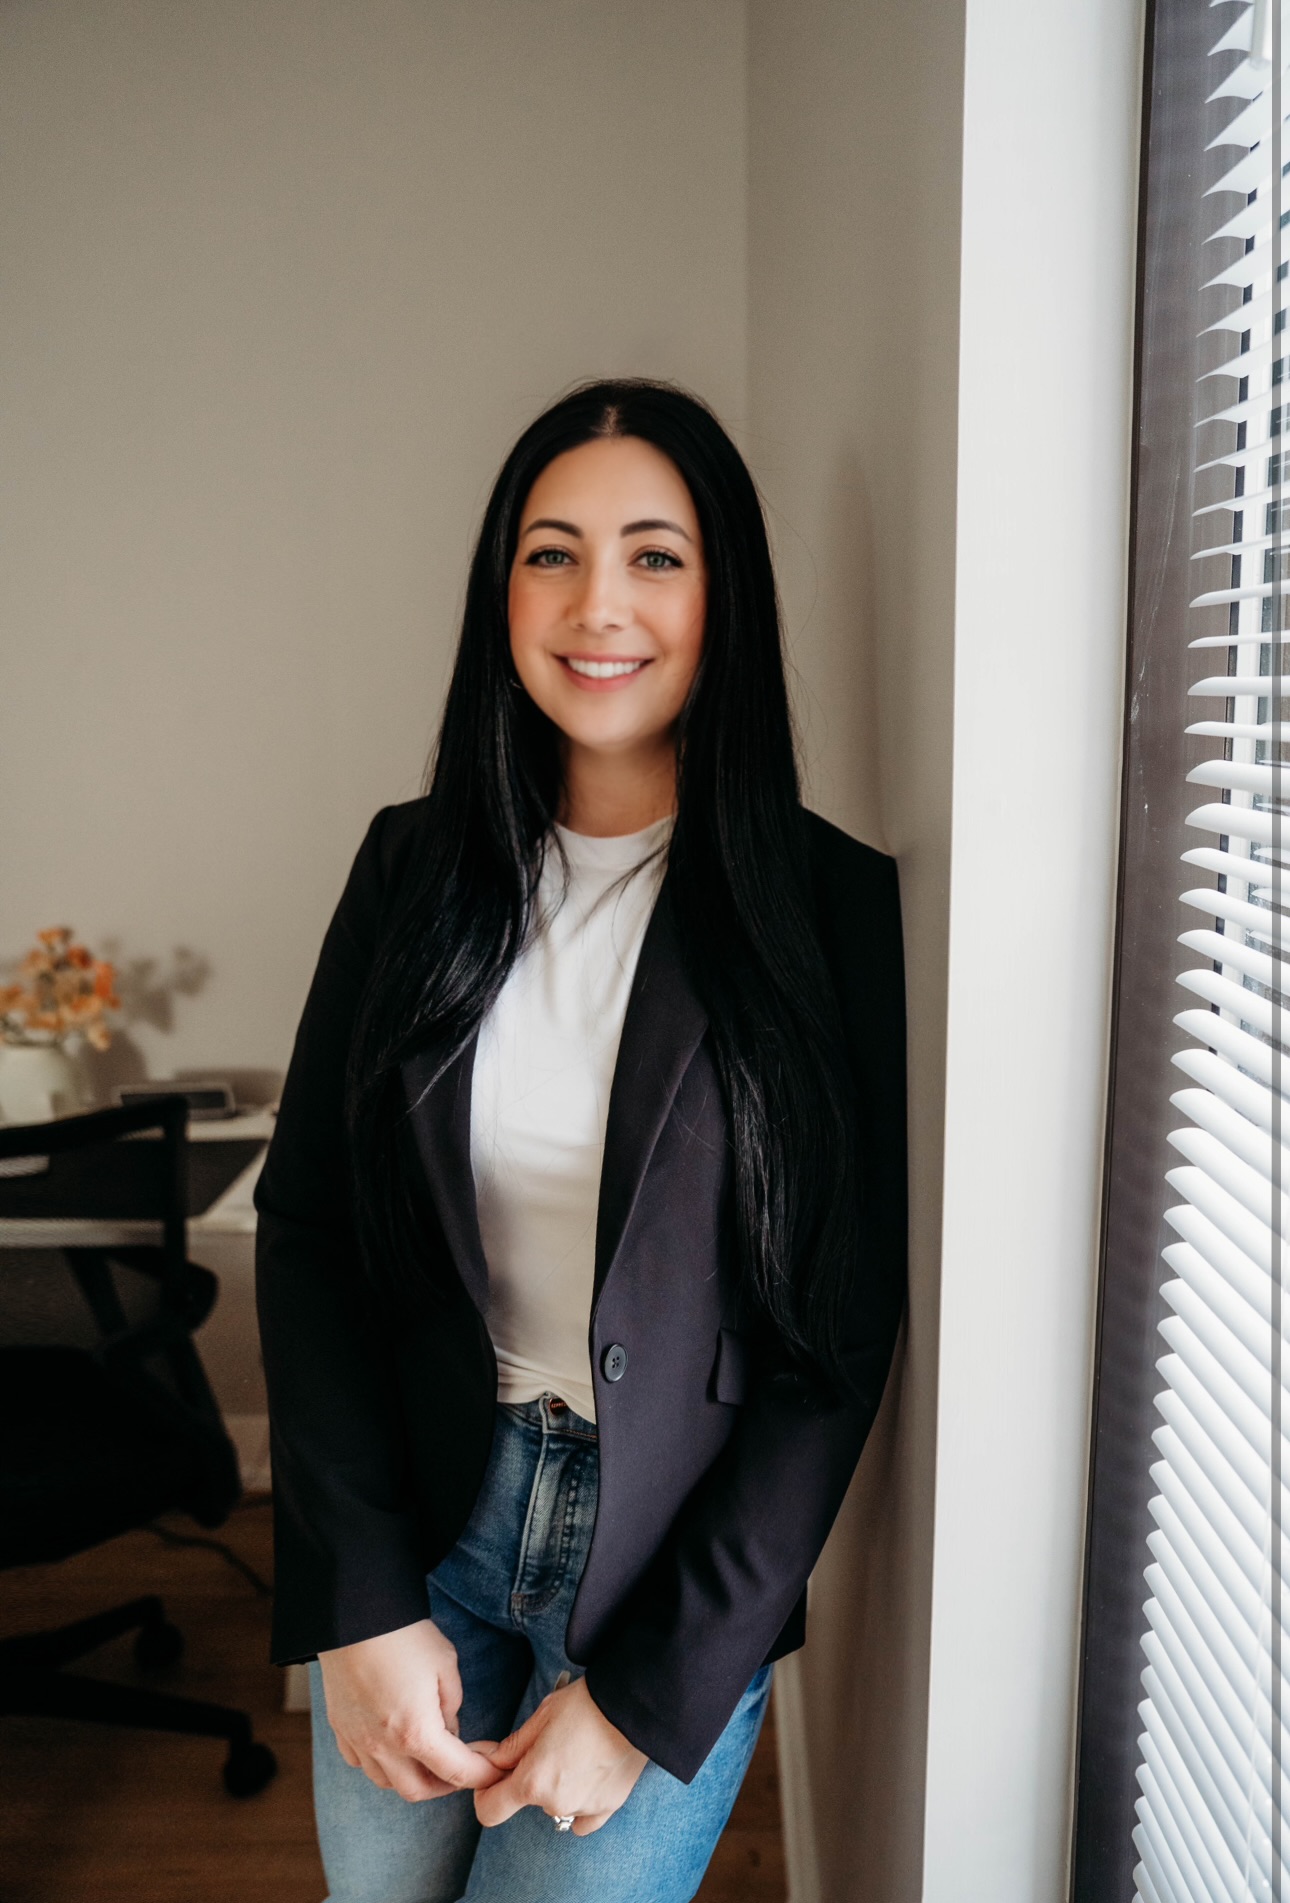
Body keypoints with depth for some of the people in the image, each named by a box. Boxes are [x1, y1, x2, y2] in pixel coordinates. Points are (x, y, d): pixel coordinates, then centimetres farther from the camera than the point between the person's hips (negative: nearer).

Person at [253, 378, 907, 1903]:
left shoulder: (832, 907, -12)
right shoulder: (414, 868, -3)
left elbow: (841, 1338, -11)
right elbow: (303, 1219, -1)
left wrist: (649, 1691, -12)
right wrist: (360, 1598, -7)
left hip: (682, 1562, -3)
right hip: (414, 1515, 3)